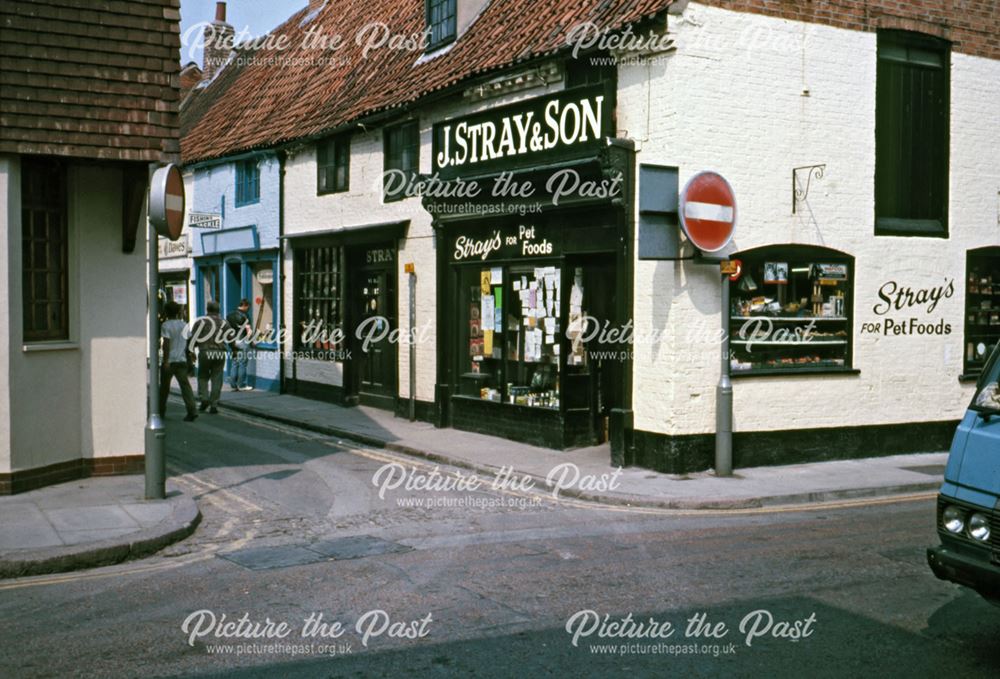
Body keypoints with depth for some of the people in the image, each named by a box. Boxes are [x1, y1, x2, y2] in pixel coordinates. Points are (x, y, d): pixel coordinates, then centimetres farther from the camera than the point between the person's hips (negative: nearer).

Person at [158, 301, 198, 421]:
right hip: (182, 360, 4)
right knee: (185, 385, -5)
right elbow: (188, 345, 12)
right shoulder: (185, 325, 9)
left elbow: (166, 344, -15)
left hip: (169, 361, -3)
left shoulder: (166, 325, -7)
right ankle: (191, 410, -20)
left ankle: (161, 411, 26)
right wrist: (189, 361, 19)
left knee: (164, 386, 13)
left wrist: (166, 361, -17)